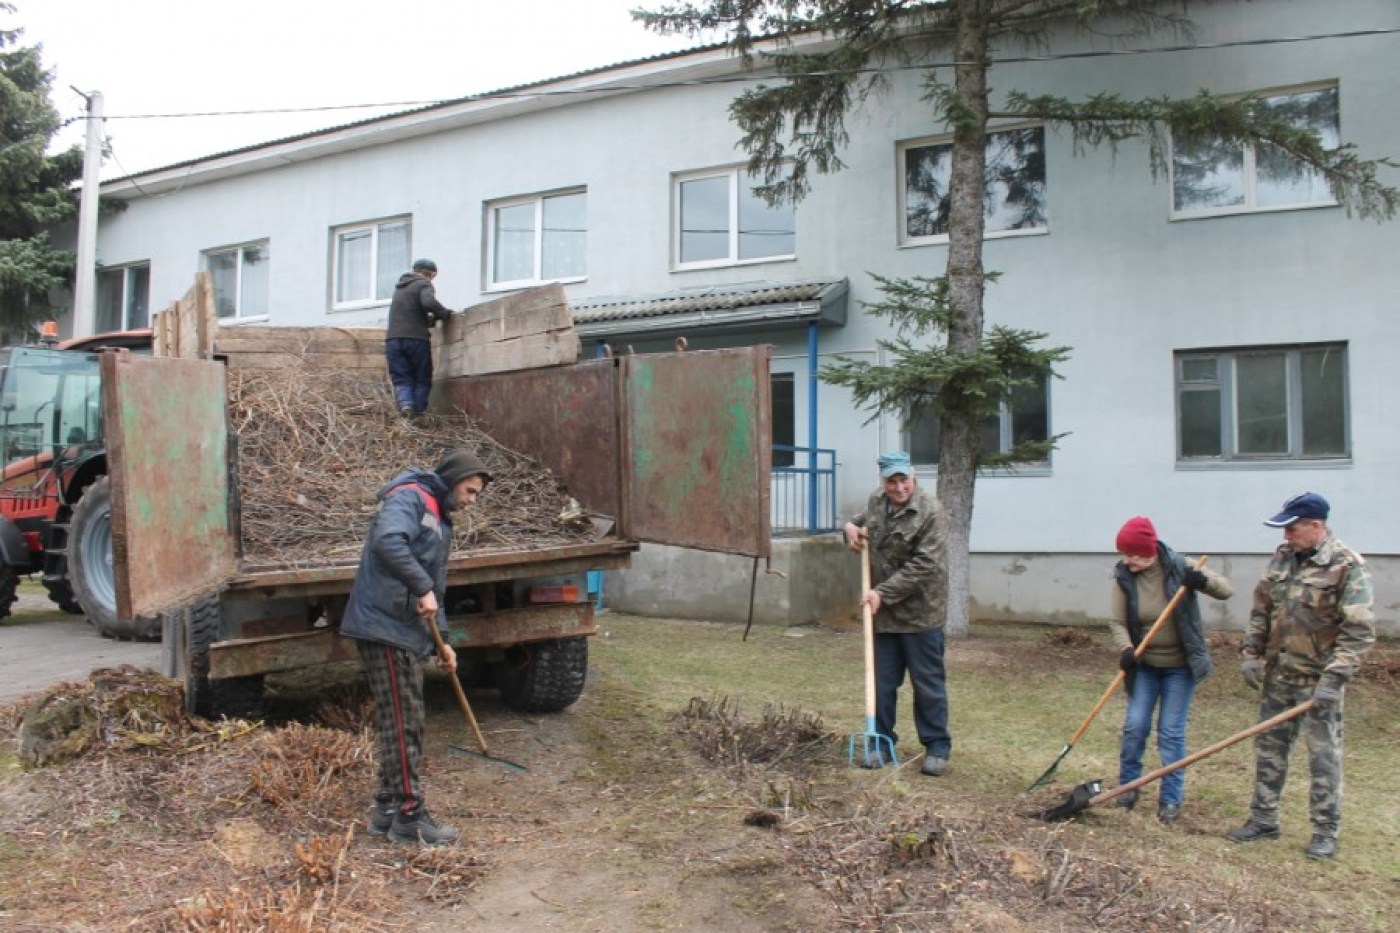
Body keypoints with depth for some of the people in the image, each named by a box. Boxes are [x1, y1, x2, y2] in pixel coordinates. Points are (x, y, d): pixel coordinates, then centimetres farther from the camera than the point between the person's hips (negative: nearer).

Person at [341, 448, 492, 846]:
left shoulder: (440, 521, 21)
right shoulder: (409, 498, -9)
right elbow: (387, 541, -29)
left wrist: (441, 641, 20)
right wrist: (423, 589, -25)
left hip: (407, 632, 10)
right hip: (384, 626, -10)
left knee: (403, 724, 14)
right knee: (402, 724, -5)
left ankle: (387, 808, 24)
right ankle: (408, 815, 3)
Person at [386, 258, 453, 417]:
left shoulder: (400, 287, 25)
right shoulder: (424, 284, 0)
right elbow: (429, 302, -20)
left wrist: (433, 318, 22)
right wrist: (444, 314, -5)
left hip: (393, 339, 5)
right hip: (416, 339, -5)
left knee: (401, 380, 4)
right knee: (422, 380, 7)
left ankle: (405, 403, -21)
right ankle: (418, 412, -1)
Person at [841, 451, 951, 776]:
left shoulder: (931, 512, -16)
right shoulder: (876, 502, 6)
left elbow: (923, 566, -21)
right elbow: (863, 520, 29)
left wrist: (883, 592, -21)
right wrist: (851, 526, 5)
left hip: (920, 613, -6)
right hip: (883, 613, 6)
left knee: (928, 685, 5)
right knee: (882, 684, 12)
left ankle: (937, 747, 17)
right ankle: (882, 742, 25)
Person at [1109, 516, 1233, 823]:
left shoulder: (1178, 568, -15)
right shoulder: (1123, 577, -11)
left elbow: (1228, 591, -9)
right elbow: (1118, 622, -8)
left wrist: (1204, 581, -30)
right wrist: (1126, 649, -26)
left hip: (1180, 665, -2)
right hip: (1144, 664, 2)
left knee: (1172, 732, 1)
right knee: (1134, 726, 1)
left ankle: (1172, 798, 14)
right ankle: (1127, 786, 20)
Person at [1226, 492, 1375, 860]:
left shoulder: (1348, 566, -14)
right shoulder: (1282, 558, 5)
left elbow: (1359, 631, -18)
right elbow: (1261, 610, 13)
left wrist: (1334, 679, -22)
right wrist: (1251, 654, 6)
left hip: (1318, 682, -6)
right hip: (1277, 677, 6)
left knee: (1323, 757, 4)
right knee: (1269, 749, 13)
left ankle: (1325, 832, 17)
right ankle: (1263, 820, 25)